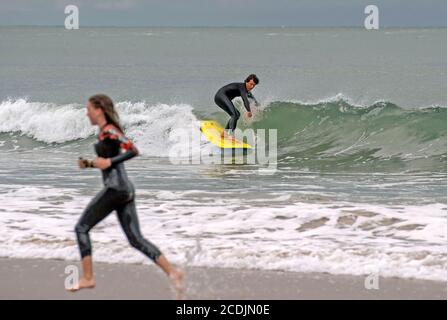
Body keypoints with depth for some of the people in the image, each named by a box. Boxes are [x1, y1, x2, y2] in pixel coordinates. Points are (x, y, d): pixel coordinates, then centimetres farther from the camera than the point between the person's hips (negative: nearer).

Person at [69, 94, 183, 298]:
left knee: (82, 228, 3)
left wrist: (108, 162, -21)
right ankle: (172, 272, -6)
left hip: (115, 188, -9)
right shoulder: (105, 131, 18)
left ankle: (87, 278, 2)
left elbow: (133, 150, -20)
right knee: (136, 239, 4)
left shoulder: (109, 131, -10)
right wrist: (89, 164, 14)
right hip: (126, 189, 9)